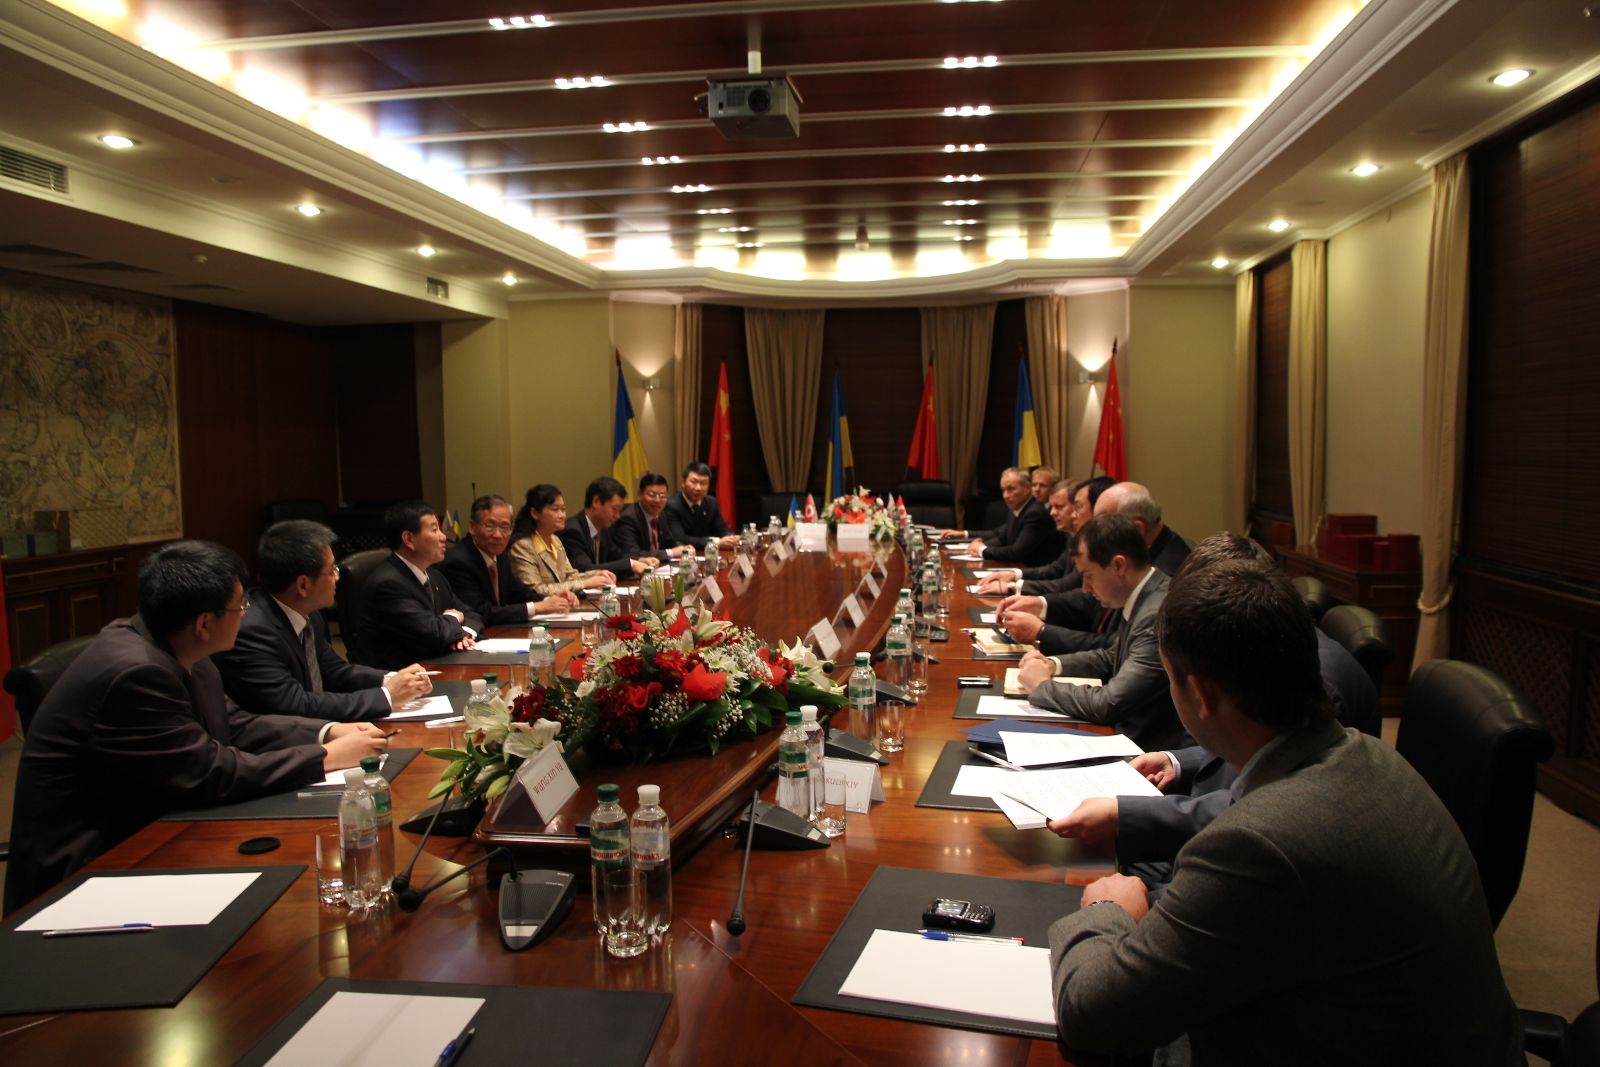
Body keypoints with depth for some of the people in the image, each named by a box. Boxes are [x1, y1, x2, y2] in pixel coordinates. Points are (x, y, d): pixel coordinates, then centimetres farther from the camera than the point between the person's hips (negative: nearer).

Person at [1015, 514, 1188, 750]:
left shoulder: (1160, 616, -25)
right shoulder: (1141, 599, 4)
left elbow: (1108, 704, -25)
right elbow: (1111, 659, 20)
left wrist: (1041, 685, -11)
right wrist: (1053, 664, 5)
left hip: (1150, 750, -8)